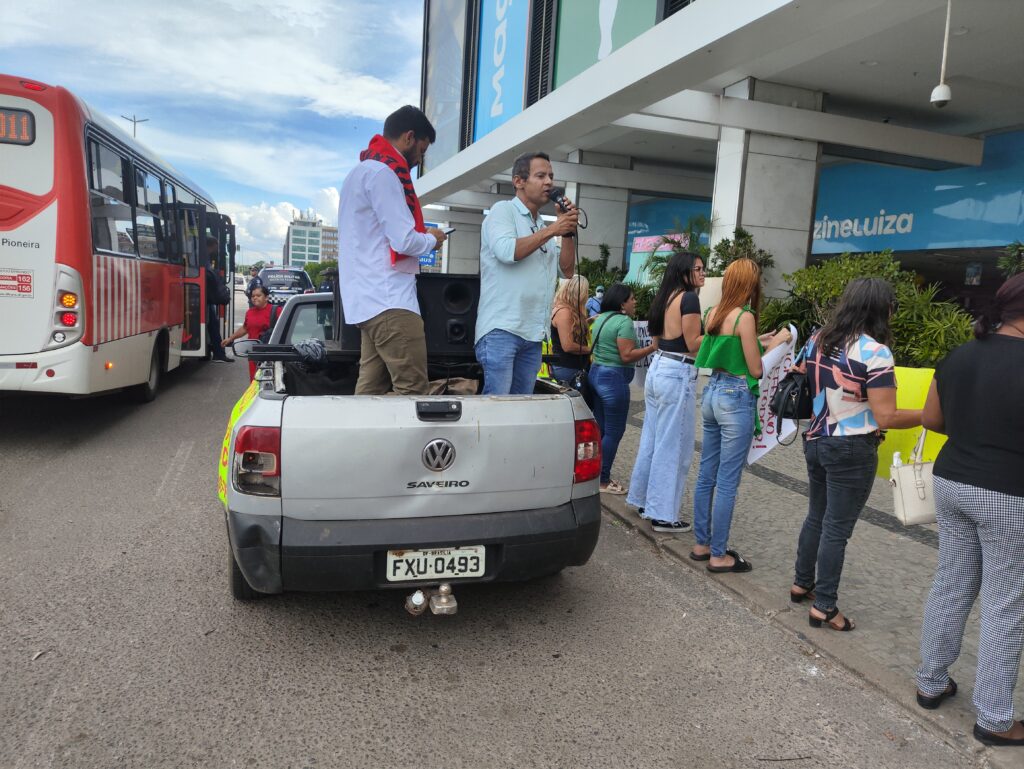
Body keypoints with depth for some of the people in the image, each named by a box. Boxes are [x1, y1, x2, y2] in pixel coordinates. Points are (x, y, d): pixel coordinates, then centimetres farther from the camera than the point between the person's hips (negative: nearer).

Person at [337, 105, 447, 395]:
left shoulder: (361, 171, 25)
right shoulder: (383, 172, -9)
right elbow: (405, 241, -16)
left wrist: (421, 234, 20)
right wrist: (432, 239, 4)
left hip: (370, 298, 11)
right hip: (388, 300, -10)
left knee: (370, 389, 7)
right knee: (414, 391, -13)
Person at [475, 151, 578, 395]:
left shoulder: (543, 227, 21)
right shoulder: (503, 210, 1)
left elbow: (566, 270, 17)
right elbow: (507, 251, -16)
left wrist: (568, 231, 5)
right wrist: (552, 230, -8)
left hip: (533, 334, 7)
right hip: (501, 328, -7)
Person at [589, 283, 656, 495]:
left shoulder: (600, 318, 14)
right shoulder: (624, 321, -15)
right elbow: (626, 356, -20)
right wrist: (652, 347, -16)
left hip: (596, 372, 10)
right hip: (614, 377, -10)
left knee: (601, 428, 14)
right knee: (614, 432, -2)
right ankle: (603, 481, 3)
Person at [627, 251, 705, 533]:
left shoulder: (666, 296, 13)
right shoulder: (689, 297, -12)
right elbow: (693, 344, -13)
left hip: (658, 368, 9)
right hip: (678, 375, -9)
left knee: (652, 439, 17)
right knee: (673, 447, -1)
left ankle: (644, 500, 29)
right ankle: (664, 515, 5)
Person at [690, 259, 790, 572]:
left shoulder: (713, 313, 8)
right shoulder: (745, 317, -14)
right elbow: (755, 370, -11)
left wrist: (758, 341, 19)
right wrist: (775, 343, 2)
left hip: (712, 392, 8)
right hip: (736, 398, -8)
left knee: (706, 475, 14)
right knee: (727, 482, 0)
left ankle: (702, 544, 25)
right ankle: (718, 555, 10)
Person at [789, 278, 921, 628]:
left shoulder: (818, 340, 3)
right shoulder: (875, 352, -18)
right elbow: (885, 417, -21)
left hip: (815, 441, 7)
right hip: (852, 451, -7)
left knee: (816, 516, 21)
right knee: (837, 528, 3)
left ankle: (802, 583, 34)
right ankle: (824, 606, 14)